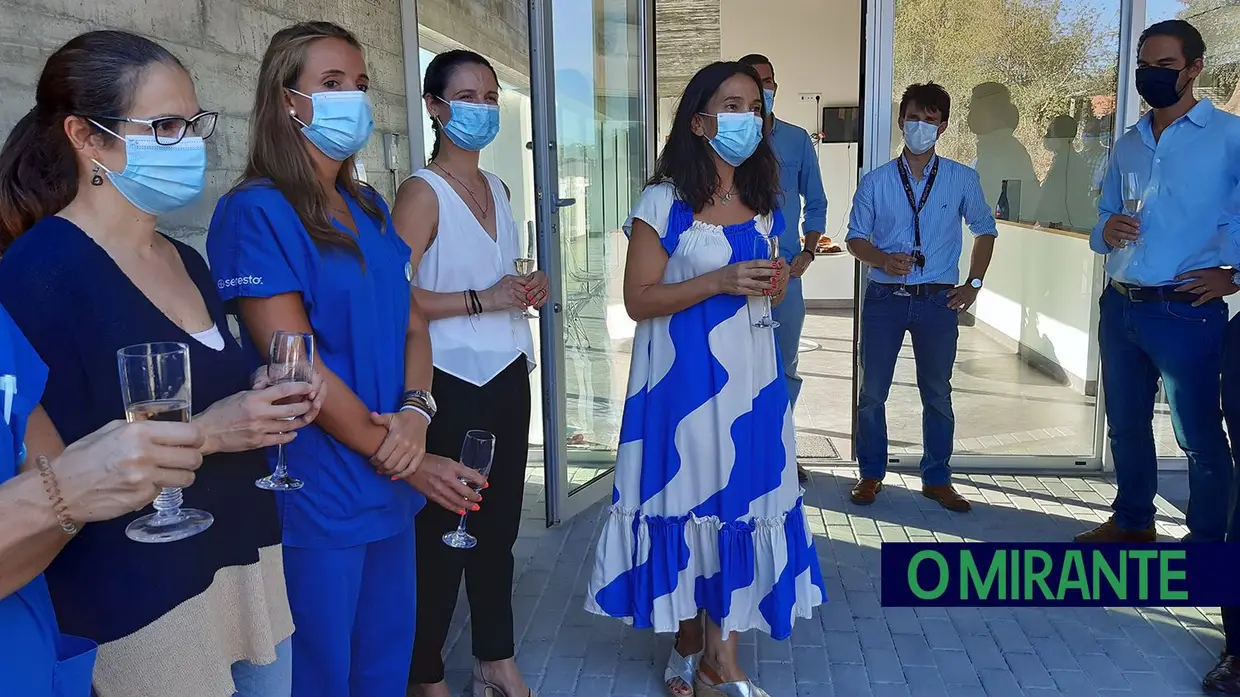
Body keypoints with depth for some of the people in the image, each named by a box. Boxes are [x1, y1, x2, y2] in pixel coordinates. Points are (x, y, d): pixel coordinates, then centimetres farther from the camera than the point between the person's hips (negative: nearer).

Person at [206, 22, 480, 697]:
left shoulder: (369, 209, 11)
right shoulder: (256, 212, -12)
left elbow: (412, 325, 10)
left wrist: (416, 412, -10)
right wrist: (403, 460, -14)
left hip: (389, 488, 7)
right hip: (316, 496, -7)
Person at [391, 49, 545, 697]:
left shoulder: (497, 187, 13)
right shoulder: (423, 192, -9)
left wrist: (528, 288, 5)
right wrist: (481, 299, -20)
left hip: (506, 376, 7)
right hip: (451, 384, -7)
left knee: (499, 524, 14)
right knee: (442, 531, 3)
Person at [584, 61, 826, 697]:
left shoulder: (762, 202, 11)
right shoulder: (664, 202, -8)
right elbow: (638, 301, -11)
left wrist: (774, 283, -1)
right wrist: (719, 281, -20)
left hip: (749, 374, 6)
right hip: (684, 376, -5)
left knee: (740, 497, 5)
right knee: (689, 501, 4)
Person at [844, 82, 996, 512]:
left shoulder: (962, 180, 3)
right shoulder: (875, 182, 2)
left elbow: (985, 230, 15)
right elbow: (856, 238, 5)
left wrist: (974, 283, 7)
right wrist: (882, 259, -15)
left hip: (938, 300, 0)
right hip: (884, 297, 0)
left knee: (938, 394, 8)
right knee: (872, 392, 4)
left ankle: (937, 479, 22)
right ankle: (871, 474, 19)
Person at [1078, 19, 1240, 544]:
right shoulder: (1127, 146, 13)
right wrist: (1106, 231, -4)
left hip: (1185, 312, -6)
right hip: (1119, 308, 6)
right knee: (1126, 425, 17)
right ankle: (1132, 520, 34)